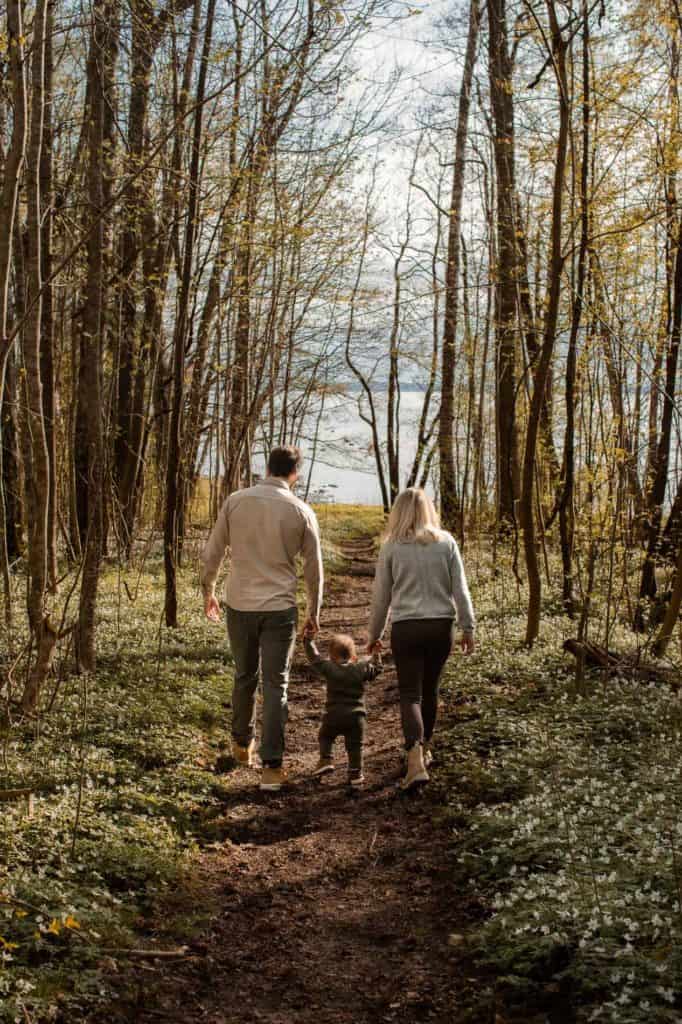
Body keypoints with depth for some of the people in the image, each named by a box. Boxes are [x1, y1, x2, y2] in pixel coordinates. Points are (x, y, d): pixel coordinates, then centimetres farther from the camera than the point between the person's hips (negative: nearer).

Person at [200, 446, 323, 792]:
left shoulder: (236, 501, -2)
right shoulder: (301, 511, -4)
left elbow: (211, 554, 3)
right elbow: (313, 569, 3)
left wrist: (208, 592, 19)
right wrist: (314, 612, 15)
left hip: (239, 605, 2)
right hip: (279, 609, -2)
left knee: (244, 677, 21)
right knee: (275, 685, 3)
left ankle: (242, 743, 38)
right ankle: (271, 766, -1)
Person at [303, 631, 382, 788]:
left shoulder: (329, 668, -2)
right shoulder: (362, 669, 2)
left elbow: (315, 658, 8)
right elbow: (376, 668, 18)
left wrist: (308, 640, 19)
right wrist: (376, 654, 32)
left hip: (334, 715, -1)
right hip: (356, 716, 1)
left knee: (325, 736, 22)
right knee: (355, 746, 10)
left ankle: (326, 760, 5)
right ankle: (355, 774, 10)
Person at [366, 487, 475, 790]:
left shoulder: (391, 547, -2)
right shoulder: (446, 542, 1)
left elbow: (381, 595, 4)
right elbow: (460, 589, 1)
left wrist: (374, 634, 15)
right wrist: (468, 628, 9)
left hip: (406, 628, -2)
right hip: (441, 626, 2)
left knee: (410, 694, 1)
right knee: (430, 690, 19)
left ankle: (416, 762, -15)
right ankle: (424, 749, 34)